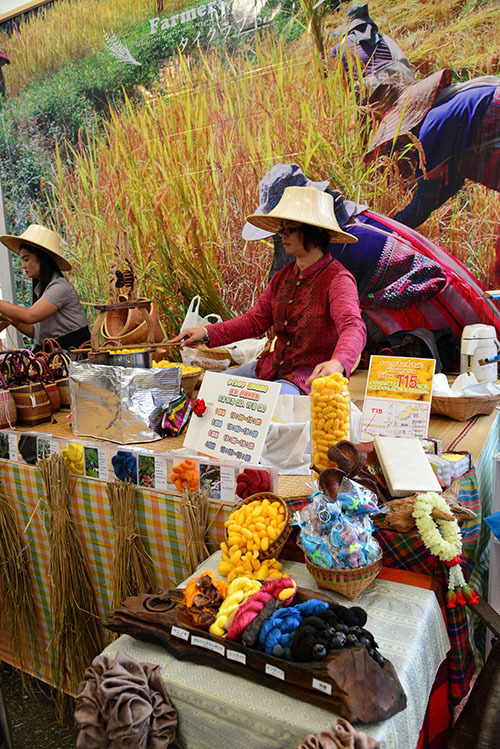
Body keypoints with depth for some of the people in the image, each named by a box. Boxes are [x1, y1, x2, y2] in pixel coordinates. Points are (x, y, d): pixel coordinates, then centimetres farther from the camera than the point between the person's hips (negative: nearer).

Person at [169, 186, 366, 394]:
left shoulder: (337, 279, -16)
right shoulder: (283, 277, 8)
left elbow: (353, 328, -31)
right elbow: (255, 319, 12)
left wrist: (337, 363, -53)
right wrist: (207, 333, 0)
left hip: (310, 378, -7)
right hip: (272, 368, 7)